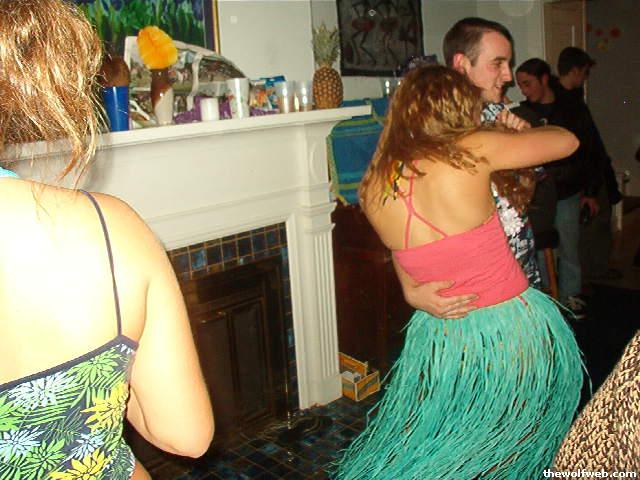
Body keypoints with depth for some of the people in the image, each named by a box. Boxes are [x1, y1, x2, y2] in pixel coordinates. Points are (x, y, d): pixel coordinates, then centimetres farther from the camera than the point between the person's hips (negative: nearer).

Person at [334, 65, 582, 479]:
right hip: (513, 332, -3)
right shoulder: (472, 152, -19)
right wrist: (512, 132, 14)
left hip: (439, 339, 4)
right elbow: (567, 141, -4)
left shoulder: (373, 191, -7)